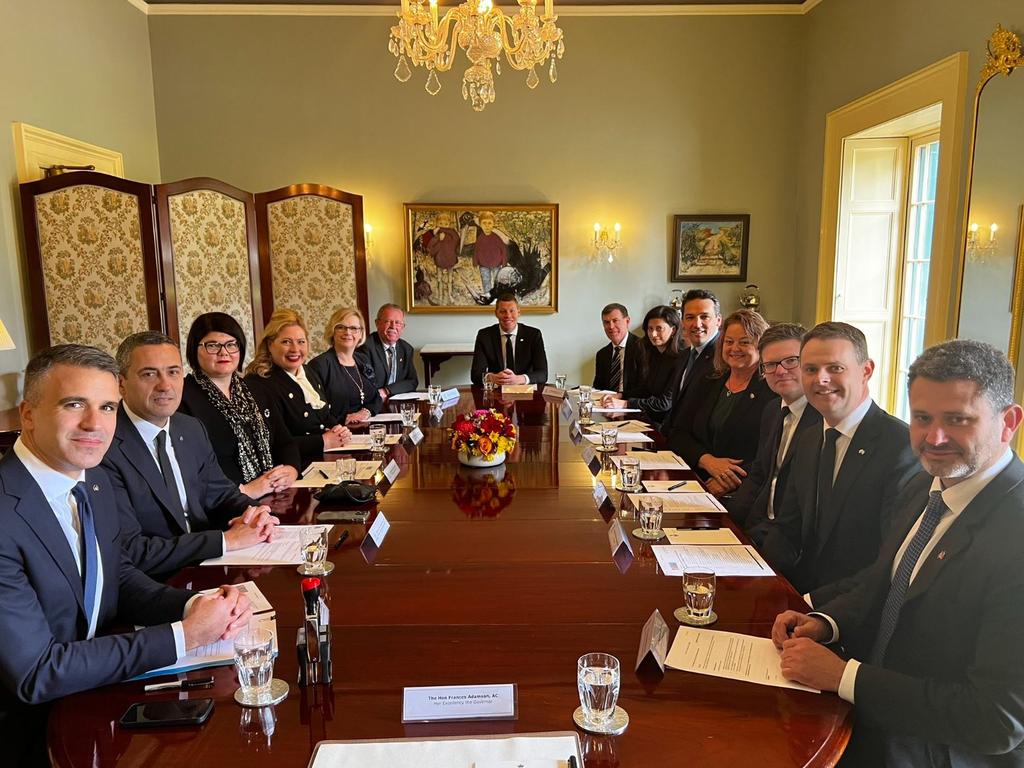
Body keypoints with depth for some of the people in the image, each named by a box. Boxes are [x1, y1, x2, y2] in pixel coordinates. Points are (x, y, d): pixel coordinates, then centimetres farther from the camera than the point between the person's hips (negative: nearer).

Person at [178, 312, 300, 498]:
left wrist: (290, 471, -4)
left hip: (274, 498, 5)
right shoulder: (182, 399, -6)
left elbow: (285, 443, 16)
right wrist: (243, 490, -16)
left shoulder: (254, 392, 17)